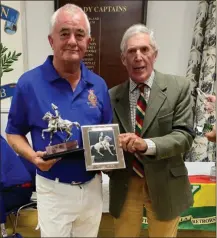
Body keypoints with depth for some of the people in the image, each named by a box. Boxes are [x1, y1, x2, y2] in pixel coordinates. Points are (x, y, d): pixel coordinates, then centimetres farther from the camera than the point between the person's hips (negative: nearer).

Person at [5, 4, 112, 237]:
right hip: (53, 189, -3)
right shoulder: (29, 83, -12)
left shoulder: (98, 85, -2)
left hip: (92, 186, 4)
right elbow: (14, 133, -2)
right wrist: (33, 156, -20)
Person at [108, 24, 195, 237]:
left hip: (164, 185, -1)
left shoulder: (178, 87, -8)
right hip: (124, 185, 2)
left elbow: (184, 135, -14)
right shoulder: (112, 96, -2)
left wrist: (147, 145, -29)